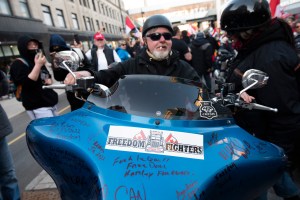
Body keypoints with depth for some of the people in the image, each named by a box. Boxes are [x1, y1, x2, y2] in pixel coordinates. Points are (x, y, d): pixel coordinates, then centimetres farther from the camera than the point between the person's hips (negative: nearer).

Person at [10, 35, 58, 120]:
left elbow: (48, 77, 30)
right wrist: (38, 65, -21)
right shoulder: (18, 64, -6)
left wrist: (49, 80, 5)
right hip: (37, 107, -8)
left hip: (50, 102, 9)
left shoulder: (38, 61, 19)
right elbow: (26, 84, -21)